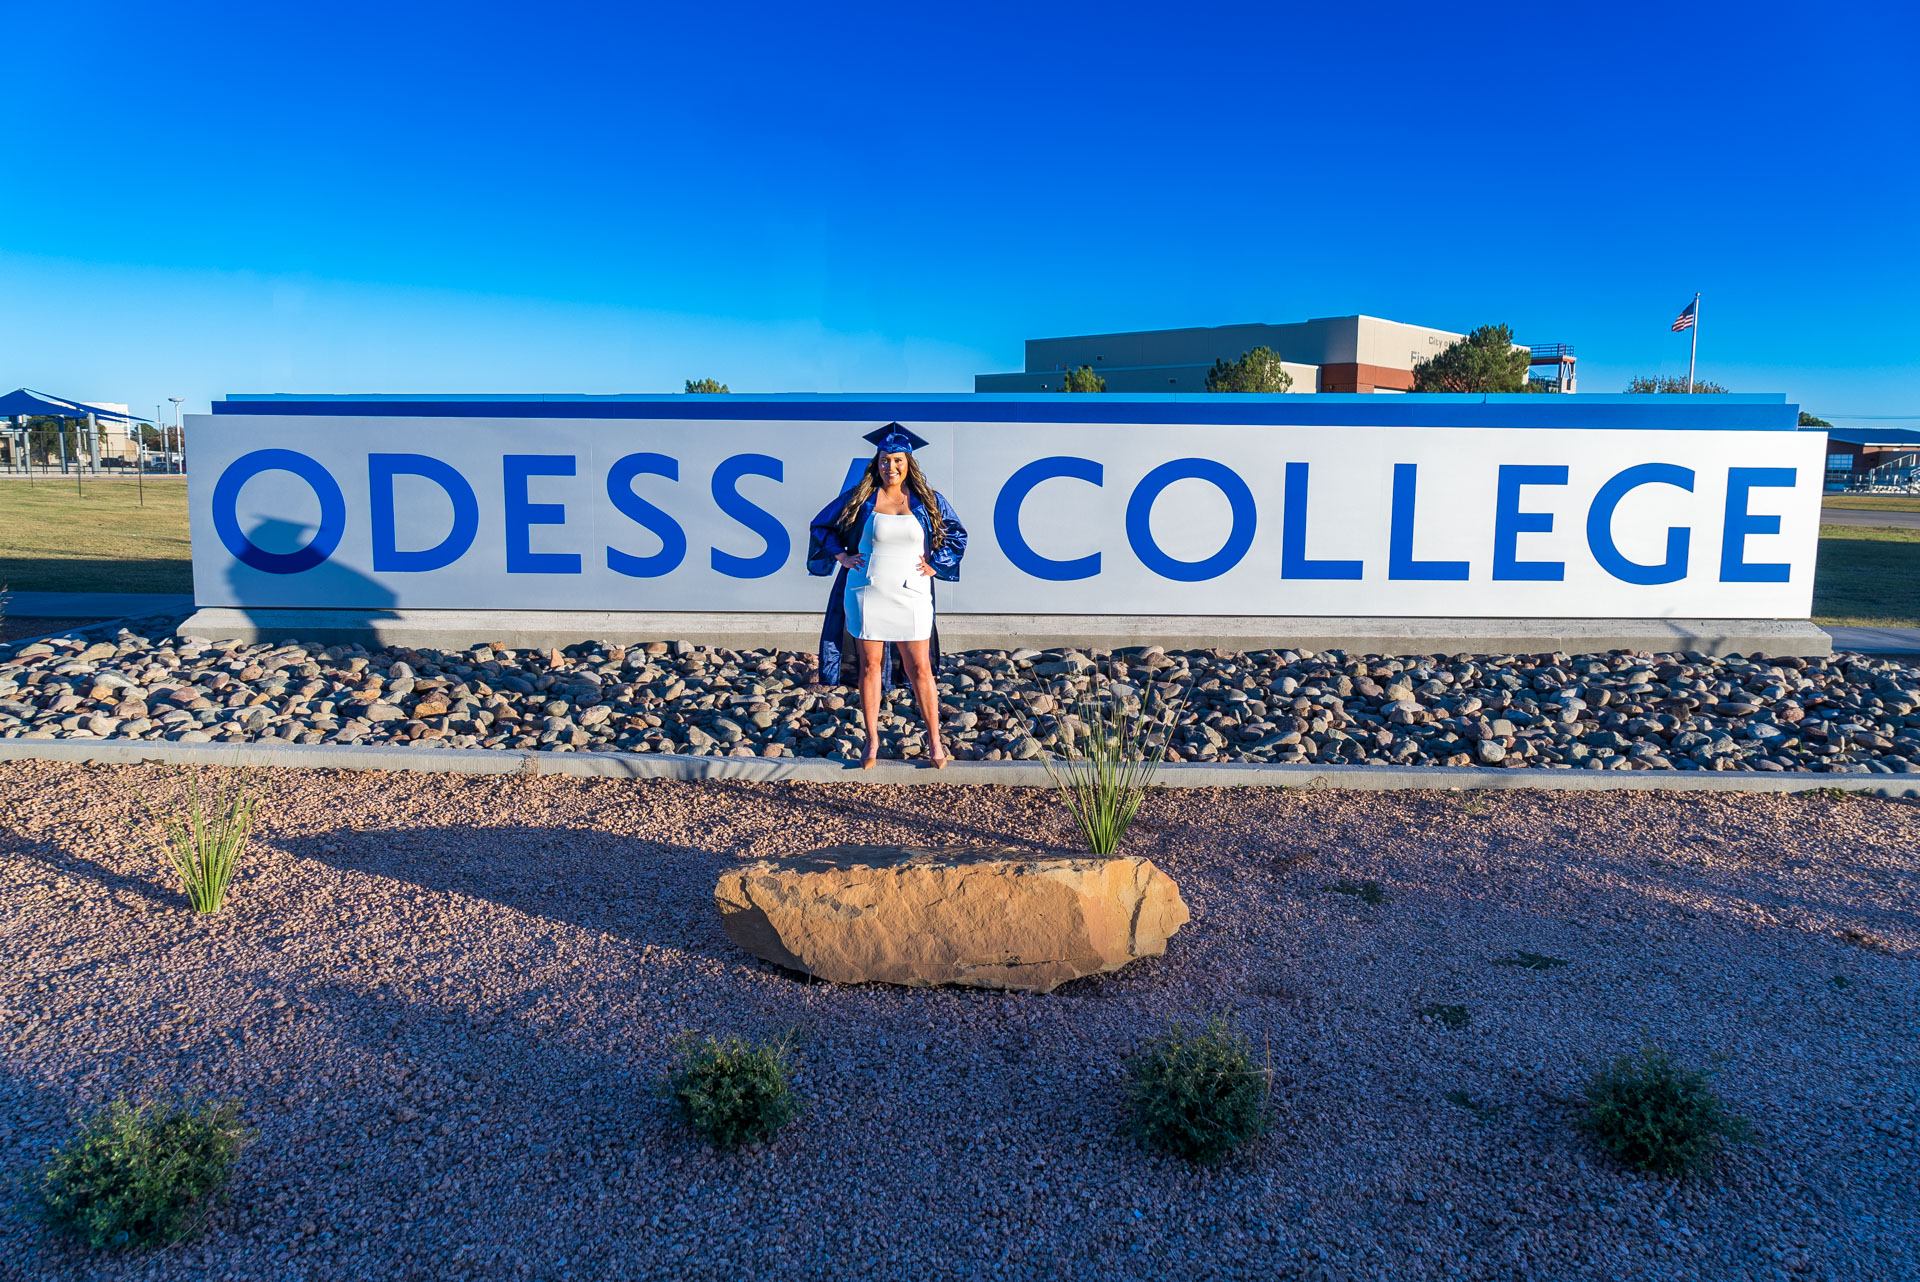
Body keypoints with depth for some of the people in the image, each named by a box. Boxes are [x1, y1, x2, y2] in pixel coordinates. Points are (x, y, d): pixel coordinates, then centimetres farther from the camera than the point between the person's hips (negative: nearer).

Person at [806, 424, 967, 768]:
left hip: (910, 595, 0)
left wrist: (935, 564, 4)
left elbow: (956, 533, 15)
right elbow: (821, 525, 12)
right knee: (870, 665, 4)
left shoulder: (928, 500, 3)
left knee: (919, 667, 0)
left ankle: (934, 740, 12)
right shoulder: (860, 497, 1)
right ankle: (872, 741, 14)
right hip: (866, 593, 0)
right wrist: (841, 556, 0)